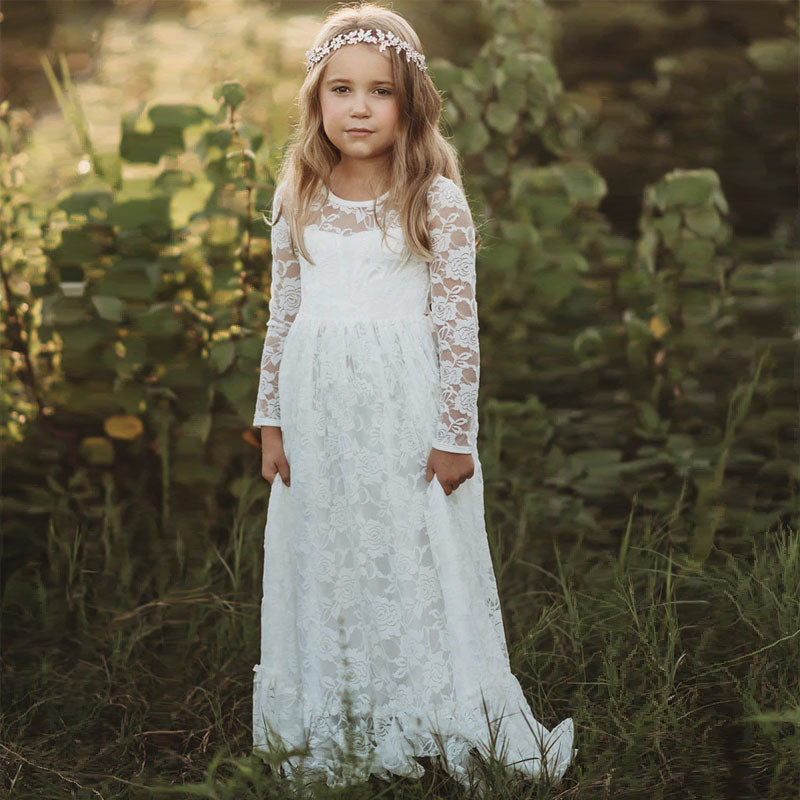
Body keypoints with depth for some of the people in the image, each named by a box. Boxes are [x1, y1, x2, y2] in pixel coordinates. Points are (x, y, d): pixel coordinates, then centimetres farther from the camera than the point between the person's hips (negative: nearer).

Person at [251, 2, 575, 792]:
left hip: (403, 412, -4)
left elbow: (458, 324, -8)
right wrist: (271, 419, 9)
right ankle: (330, 733, 25)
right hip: (317, 414, 4)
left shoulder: (439, 201, -7)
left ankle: (428, 725, 18)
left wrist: (454, 434, -9)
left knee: (415, 562, 2)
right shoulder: (297, 200, 4)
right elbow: (282, 314, 10)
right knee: (323, 562, 11)